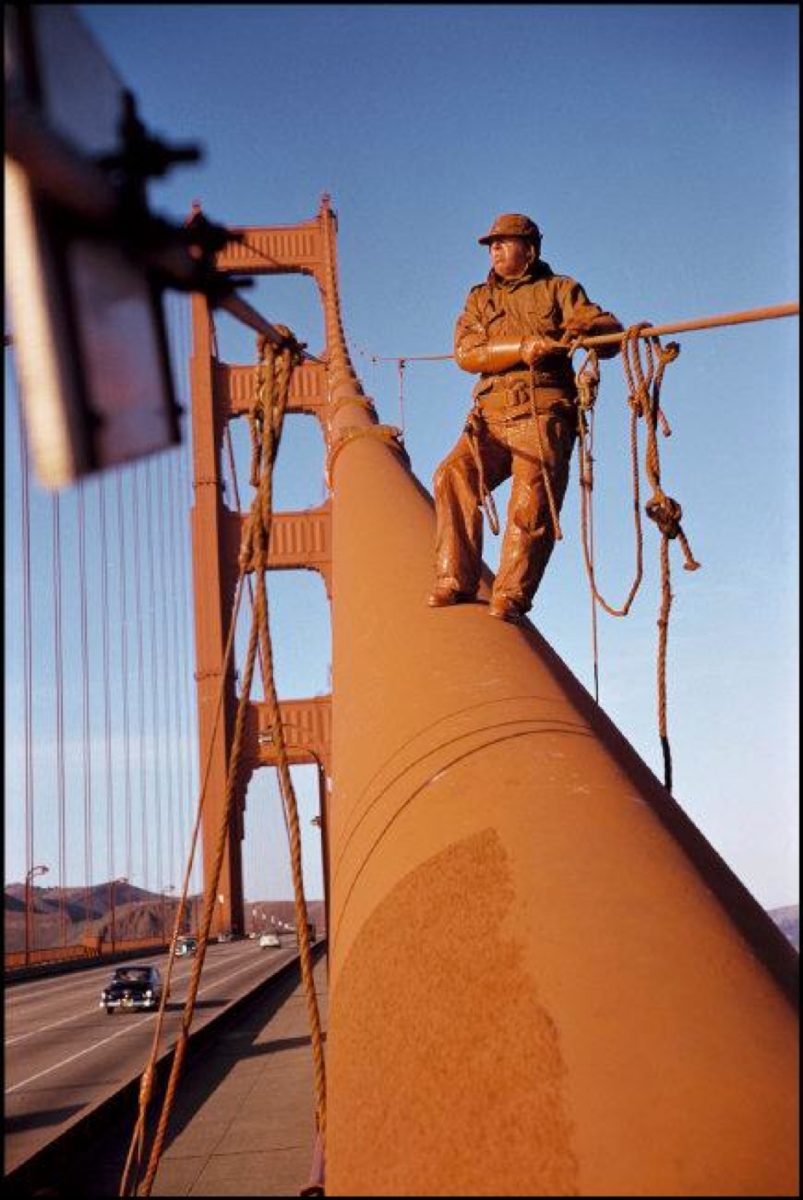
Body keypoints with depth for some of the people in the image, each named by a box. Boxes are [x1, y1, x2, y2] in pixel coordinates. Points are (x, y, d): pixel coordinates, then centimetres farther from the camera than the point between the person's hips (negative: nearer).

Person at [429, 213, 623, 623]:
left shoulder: (559, 289, 16)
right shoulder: (479, 299, 23)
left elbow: (611, 331, 5)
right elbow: (466, 353, 3)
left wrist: (584, 328, -19)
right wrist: (522, 348, -13)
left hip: (543, 414, -2)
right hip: (490, 416, 3)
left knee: (532, 503, -17)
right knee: (453, 477, -19)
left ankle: (511, 594, -13)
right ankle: (456, 580, -17)